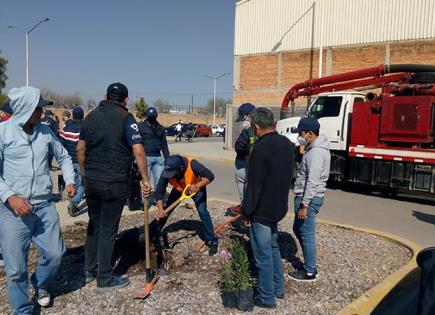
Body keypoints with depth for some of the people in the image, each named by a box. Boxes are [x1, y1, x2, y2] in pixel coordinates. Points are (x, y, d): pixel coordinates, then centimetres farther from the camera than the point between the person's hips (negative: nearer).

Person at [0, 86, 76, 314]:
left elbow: (63, 157, 18)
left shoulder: (45, 131, 5)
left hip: (45, 206, 4)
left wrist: (69, 181, 4)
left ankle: (41, 284, 41)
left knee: (54, 254, 9)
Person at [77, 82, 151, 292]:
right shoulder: (125, 118, -10)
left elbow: (80, 149, 12)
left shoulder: (91, 116, 7)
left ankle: (89, 271, 32)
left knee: (94, 225, 20)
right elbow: (138, 151, -19)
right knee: (108, 229, 4)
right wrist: (145, 180, -14)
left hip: (91, 181, 6)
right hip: (114, 183, -5)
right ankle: (105, 279, 15)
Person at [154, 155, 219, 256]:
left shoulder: (192, 164, -41)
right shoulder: (167, 172, -32)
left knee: (203, 212, -17)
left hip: (197, 188, -3)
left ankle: (212, 241, -6)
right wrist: (160, 209, -41)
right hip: (179, 189, 3)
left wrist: (197, 186, -53)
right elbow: (159, 191, -28)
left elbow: (210, 176, -38)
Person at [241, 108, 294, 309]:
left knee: (263, 255, 5)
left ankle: (266, 298, 19)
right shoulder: (286, 144, 4)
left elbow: (254, 185, -22)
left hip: (262, 211, -9)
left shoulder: (261, 148, -23)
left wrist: (246, 212, -12)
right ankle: (278, 288, 36)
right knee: (273, 248, 24)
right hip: (279, 207, 9)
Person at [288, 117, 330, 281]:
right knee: (298, 229, 20)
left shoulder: (316, 152, -21)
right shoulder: (314, 148, 12)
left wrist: (304, 204, -23)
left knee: (307, 234, 1)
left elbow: (312, 181, -25)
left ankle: (310, 272, 14)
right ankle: (309, 265, 31)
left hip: (309, 198, -11)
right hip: (305, 196, 11)